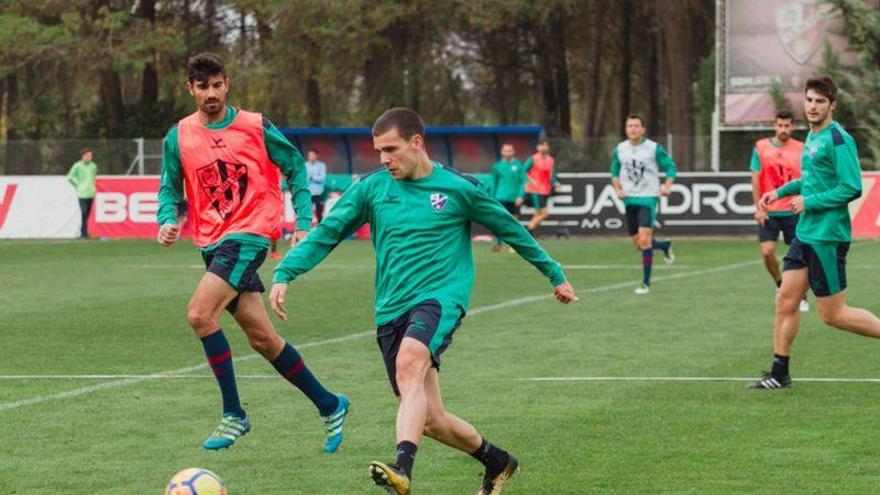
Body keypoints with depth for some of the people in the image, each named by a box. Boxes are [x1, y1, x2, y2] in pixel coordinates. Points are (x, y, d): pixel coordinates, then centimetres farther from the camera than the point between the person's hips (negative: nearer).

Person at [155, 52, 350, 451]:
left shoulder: (255, 127, -2)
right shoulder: (178, 137, 7)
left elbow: (295, 168, 6)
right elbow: (170, 188, 13)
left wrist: (303, 223, -1)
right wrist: (168, 220, -7)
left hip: (248, 236, -5)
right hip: (212, 243, 5)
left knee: (199, 313, -22)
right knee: (261, 336, 7)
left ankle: (233, 414, -12)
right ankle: (329, 406, 22)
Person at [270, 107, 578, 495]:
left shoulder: (459, 188, 0)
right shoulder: (371, 187, 6)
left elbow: (511, 230, 12)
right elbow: (326, 233, 6)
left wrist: (555, 275, 21)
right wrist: (284, 274, -8)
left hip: (439, 298, -4)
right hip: (391, 310, 4)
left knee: (409, 363, -36)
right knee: (430, 420, 3)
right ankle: (497, 462, 31)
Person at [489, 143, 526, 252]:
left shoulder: (518, 165, 1)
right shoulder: (498, 166, 5)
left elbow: (522, 182, 0)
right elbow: (494, 183, 13)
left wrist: (520, 196, -10)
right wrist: (492, 197, 11)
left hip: (514, 199, 0)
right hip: (501, 198, 0)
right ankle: (498, 244, -10)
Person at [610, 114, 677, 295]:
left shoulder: (654, 148, -7)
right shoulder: (620, 149, 4)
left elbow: (670, 167, 0)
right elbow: (614, 171, 18)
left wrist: (666, 186, -16)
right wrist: (618, 188, 1)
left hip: (648, 198, -5)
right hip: (629, 199, 5)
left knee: (644, 241, -17)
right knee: (639, 244, 10)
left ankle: (646, 283, -10)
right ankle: (664, 246, 42)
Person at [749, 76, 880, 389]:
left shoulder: (838, 139, -15)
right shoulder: (812, 137, 13)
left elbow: (852, 187, -20)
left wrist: (808, 202, -16)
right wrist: (782, 191, 19)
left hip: (827, 237, -9)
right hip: (804, 234, 9)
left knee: (832, 314, -3)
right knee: (786, 302, 7)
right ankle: (779, 374, 13)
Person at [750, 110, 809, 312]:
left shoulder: (800, 149, 2)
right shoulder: (761, 147, 0)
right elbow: (756, 179, 0)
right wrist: (758, 208, -6)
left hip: (793, 211, 0)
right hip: (769, 212, 0)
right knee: (767, 252, -10)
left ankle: (801, 298, 14)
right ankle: (780, 285, 16)